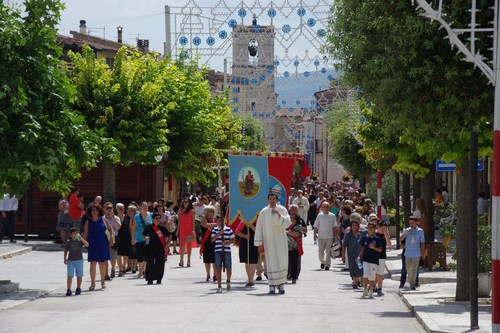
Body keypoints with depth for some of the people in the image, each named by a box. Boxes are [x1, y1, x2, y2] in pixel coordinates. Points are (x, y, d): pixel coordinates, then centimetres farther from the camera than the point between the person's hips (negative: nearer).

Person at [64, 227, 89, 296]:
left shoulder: (80, 241, -3)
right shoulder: (68, 242, 2)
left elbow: (87, 245, -19)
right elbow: (66, 250, 15)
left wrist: (81, 239, -29)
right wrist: (65, 258, 9)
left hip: (79, 260, 0)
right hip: (70, 261, 0)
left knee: (79, 276, 9)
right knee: (70, 276, -6)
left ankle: (78, 289, 24)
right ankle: (68, 290, -5)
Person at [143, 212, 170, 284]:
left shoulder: (162, 228, 3)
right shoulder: (149, 227, 0)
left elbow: (168, 236, 13)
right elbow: (143, 235, 13)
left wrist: (167, 245, 6)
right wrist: (145, 238, -7)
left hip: (160, 248, 1)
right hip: (151, 248, -1)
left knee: (160, 264, 1)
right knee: (150, 263, -3)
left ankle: (159, 279, 13)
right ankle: (150, 279, 3)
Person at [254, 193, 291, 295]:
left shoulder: (282, 210, 3)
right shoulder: (264, 212, 4)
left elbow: (288, 223, -8)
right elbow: (259, 228, 5)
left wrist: (280, 216, -24)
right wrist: (259, 243, 2)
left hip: (280, 240, 0)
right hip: (268, 241, 0)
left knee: (282, 261, -6)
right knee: (271, 263, -2)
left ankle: (281, 284, 3)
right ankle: (272, 286, 1)